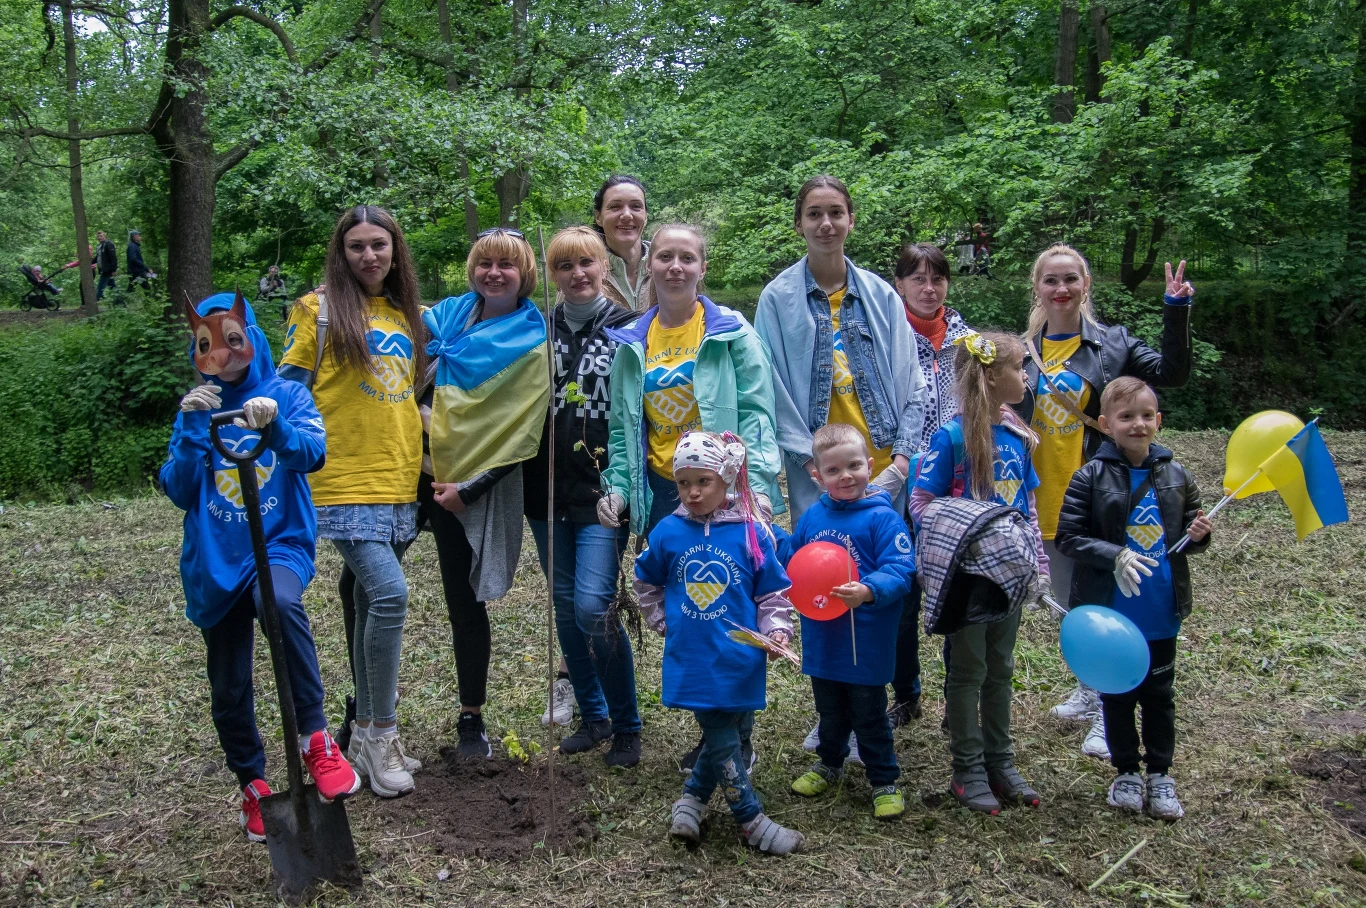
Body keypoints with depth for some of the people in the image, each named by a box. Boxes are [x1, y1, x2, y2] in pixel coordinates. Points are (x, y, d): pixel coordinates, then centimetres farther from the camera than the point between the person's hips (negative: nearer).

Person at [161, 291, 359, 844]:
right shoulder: (196, 408, 7)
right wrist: (192, 427, -14)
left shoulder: (287, 395, 0)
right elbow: (178, 492, -1)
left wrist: (276, 424, -39)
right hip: (215, 560, 3)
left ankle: (315, 739, -28)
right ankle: (253, 787, 30)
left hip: (279, 544, -3)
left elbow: (312, 454, -20)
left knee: (281, 601, -38)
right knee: (229, 689, 8)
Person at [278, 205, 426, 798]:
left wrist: (421, 456, 16)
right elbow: (289, 388, -1)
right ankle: (381, 732, -3)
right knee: (389, 594, -18)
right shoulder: (318, 309, -1)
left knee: (373, 601, 11)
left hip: (397, 481, 6)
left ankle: (367, 733, 22)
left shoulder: (405, 314, 16)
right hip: (344, 481, -6)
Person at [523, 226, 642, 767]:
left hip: (603, 492, -5)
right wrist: (525, 487, 6)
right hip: (548, 493, 5)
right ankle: (593, 716, 26)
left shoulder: (628, 330, 0)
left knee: (593, 606, -13)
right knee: (565, 609, 10)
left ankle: (627, 725, 5)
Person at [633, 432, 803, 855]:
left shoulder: (750, 532, -6)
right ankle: (752, 821, 16)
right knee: (723, 742, 0)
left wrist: (776, 630, -13)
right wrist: (663, 622, 8)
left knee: (734, 735, 14)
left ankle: (691, 798, 35)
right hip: (694, 659, -1)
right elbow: (647, 584, 15)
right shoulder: (669, 532, -3)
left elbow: (773, 592, 1)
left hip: (740, 658, 1)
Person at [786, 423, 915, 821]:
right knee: (830, 711, 23)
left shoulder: (883, 518, -15)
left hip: (866, 642, -5)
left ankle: (885, 781, 27)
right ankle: (829, 764, 45)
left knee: (869, 715, 9)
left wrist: (869, 591, -37)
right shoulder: (812, 517, 2)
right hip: (821, 639, 5)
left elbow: (900, 571, -21)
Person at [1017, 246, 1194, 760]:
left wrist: (1176, 314, -22)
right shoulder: (1023, 350, 5)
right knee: (1070, 601, 17)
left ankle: (1108, 713, 9)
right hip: (1047, 499, 4)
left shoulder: (1112, 344, -1)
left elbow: (1170, 373, -13)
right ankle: (1091, 689, 36)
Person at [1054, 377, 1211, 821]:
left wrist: (1198, 535, -10)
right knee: (1117, 693, 13)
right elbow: (1067, 537, -13)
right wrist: (1115, 556, -24)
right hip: (1110, 612, -2)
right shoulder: (1091, 477, -10)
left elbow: (1190, 528, 13)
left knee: (1159, 693, 14)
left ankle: (1160, 774, 29)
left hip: (1161, 613, 3)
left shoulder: (1176, 476, 1)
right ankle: (1126, 771, 29)